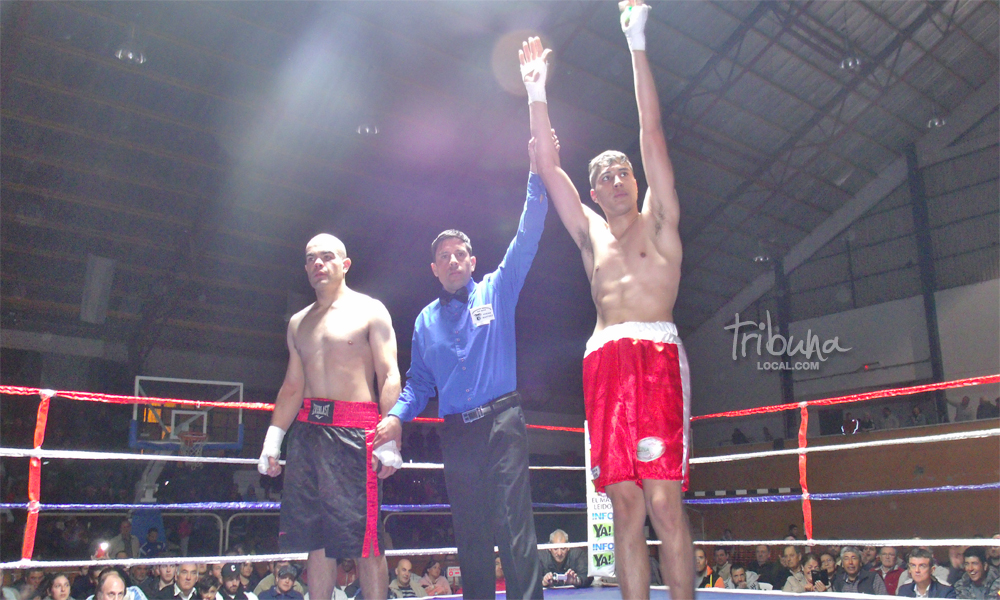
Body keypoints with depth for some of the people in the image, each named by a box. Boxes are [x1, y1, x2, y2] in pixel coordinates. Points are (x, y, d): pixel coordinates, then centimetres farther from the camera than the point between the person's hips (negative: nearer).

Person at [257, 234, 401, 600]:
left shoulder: (370, 311, 4)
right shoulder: (299, 323, 20)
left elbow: (389, 377, -4)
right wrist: (273, 440, 13)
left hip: (354, 432, -5)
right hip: (307, 430, 6)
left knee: (364, 541, -6)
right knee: (316, 539, 7)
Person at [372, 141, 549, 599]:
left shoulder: (496, 291, 9)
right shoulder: (426, 320, 17)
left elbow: (526, 239, 0)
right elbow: (419, 382, 17)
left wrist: (536, 175, -9)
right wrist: (398, 415, -2)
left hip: (501, 420, -3)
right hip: (456, 431, 4)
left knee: (513, 522, -10)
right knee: (469, 532, 7)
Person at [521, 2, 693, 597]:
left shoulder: (658, 220, 15)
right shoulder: (590, 233, 24)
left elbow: (652, 130, 10)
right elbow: (551, 168, 20)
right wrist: (537, 93, 17)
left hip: (656, 352, -3)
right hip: (604, 360, 3)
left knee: (663, 499, -11)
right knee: (626, 506, 0)